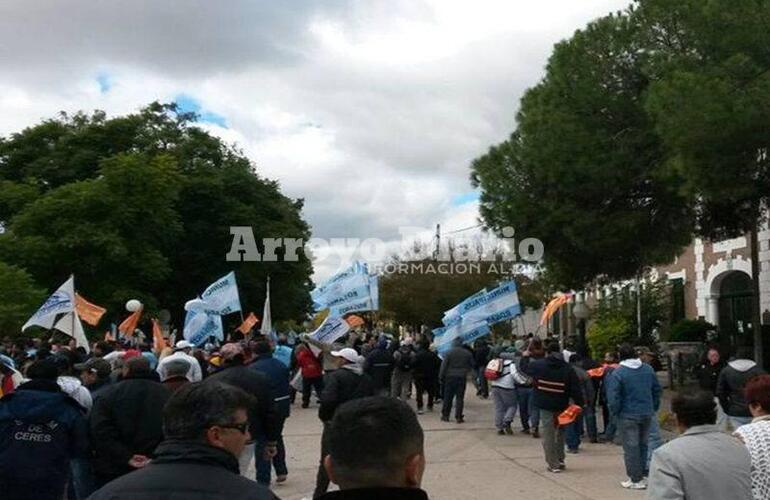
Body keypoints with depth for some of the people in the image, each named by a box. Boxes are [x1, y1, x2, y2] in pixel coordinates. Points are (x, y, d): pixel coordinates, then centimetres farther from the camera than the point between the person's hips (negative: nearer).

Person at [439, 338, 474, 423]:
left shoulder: (449, 353, -5)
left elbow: (444, 366, -6)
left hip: (450, 377, -1)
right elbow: (471, 366, 11)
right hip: (462, 378, 1)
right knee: (460, 398, 3)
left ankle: (445, 415, 12)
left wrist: (441, 377, 1)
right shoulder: (467, 353, 2)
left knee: (448, 397, 8)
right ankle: (458, 417, 1)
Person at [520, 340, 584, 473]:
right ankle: (560, 460, 25)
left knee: (548, 434, 3)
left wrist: (525, 357, 31)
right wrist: (579, 404, -2)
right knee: (560, 433, 21)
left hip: (546, 405, -2)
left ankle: (553, 464, 4)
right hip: (562, 406, 2)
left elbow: (525, 367, 12)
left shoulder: (539, 365, -6)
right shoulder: (567, 368, -5)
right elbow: (576, 389, -7)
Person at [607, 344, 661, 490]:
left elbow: (613, 397, -17)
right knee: (643, 444, 17)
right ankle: (642, 473, 23)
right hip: (647, 414, 5)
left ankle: (636, 480, 4)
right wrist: (654, 408, 18)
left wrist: (615, 412, -2)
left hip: (628, 416, -5)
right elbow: (657, 390, 10)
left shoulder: (618, 372, -14)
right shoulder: (648, 369, 3)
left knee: (631, 447, 1)